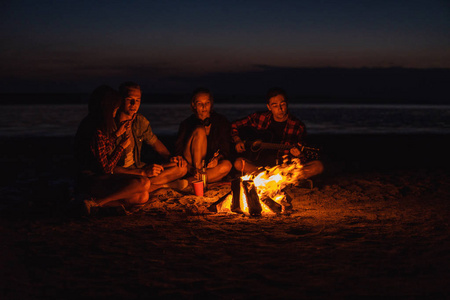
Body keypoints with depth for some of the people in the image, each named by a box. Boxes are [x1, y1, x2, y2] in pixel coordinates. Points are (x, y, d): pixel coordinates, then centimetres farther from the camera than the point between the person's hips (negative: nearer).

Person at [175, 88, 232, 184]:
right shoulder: (187, 124, 3)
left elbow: (225, 150, 3)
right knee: (200, 130, -22)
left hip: (210, 166, 2)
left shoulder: (222, 122, 6)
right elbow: (179, 151, -3)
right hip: (190, 165, -2)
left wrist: (218, 158, -21)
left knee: (227, 165, -34)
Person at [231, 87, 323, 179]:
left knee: (318, 166, -25)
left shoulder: (298, 126, 2)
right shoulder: (259, 118, 5)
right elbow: (234, 125, 16)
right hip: (260, 163, 1)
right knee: (239, 163, -30)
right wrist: (237, 140, -2)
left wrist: (297, 153, -21)